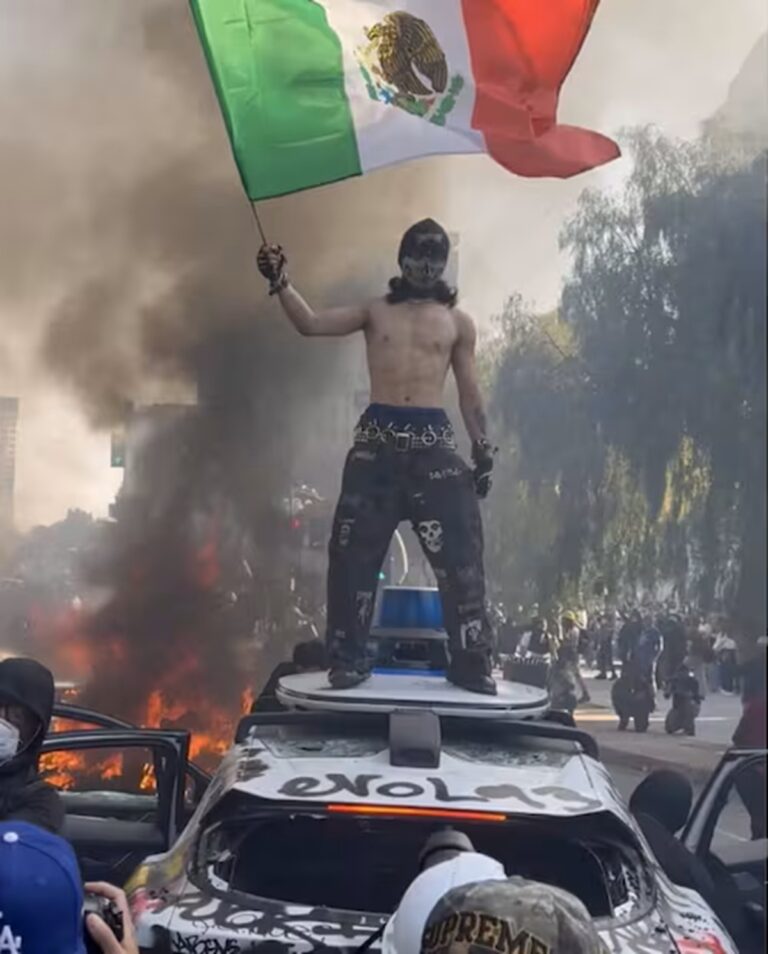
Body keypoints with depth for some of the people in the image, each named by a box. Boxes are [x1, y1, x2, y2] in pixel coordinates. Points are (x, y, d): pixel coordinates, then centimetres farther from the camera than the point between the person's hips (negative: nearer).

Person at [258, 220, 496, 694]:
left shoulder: (458, 322, 11)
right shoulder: (375, 311, 11)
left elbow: (470, 392, 11)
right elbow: (311, 323, 0)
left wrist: (484, 449, 3)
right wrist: (281, 283, -13)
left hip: (433, 441, 0)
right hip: (377, 440, 1)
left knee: (460, 555, -4)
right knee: (355, 553, 0)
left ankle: (472, 664, 6)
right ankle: (349, 660, 11)